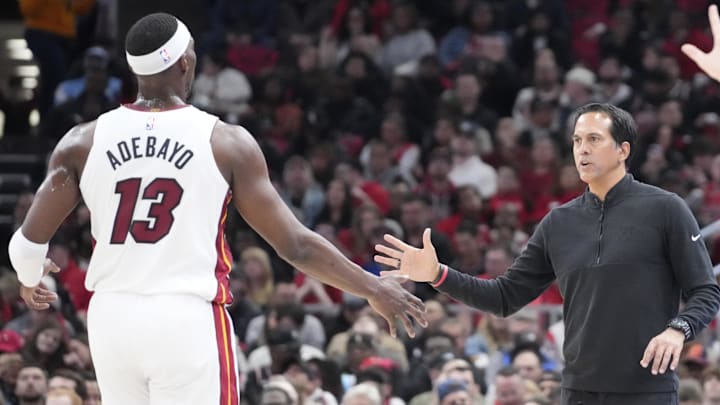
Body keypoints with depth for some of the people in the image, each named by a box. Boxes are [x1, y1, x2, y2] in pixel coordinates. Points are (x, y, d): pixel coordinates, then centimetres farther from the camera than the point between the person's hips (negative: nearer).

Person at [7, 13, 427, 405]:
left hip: (113, 317, 4)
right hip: (188, 320, -4)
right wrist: (375, 289, 8)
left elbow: (29, 243, 6)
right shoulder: (226, 143, -4)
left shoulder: (83, 143, 2)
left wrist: (31, 279, 30)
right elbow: (295, 246, -3)